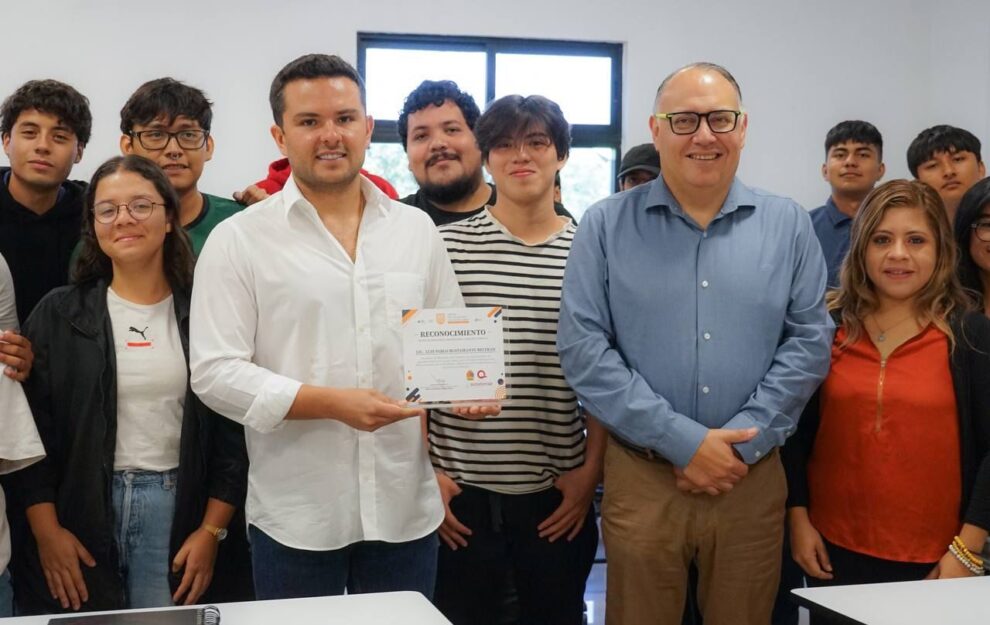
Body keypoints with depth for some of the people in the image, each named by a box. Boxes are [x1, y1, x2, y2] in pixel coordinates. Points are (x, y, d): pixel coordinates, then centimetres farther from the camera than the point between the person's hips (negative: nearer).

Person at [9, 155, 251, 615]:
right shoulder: (58, 314, 4)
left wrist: (212, 530, -5)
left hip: (177, 509, 0)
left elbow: (234, 432, 0)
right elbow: (29, 429, 1)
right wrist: (46, 530, -6)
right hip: (80, 510, 1)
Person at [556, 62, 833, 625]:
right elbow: (583, 347, -7)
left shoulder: (788, 226, 6)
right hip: (641, 478, -1)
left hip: (753, 478, 2)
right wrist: (683, 440, -13)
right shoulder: (607, 225, 0)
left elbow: (809, 341, 2)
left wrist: (742, 440, -10)